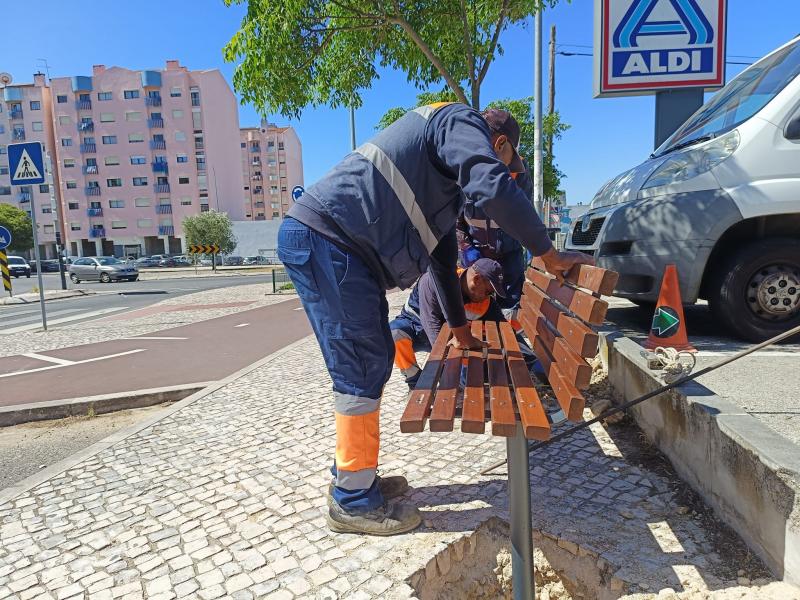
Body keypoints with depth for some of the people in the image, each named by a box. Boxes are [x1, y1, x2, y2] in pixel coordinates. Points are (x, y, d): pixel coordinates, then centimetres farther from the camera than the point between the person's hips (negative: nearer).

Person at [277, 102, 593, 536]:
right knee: (362, 369, -7)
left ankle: (356, 474, 27)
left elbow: (443, 255, 34)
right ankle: (353, 501, 8)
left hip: (342, 248, 10)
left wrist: (459, 327, 37)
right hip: (324, 237, -10)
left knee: (375, 360, 13)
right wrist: (549, 255, -8)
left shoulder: (447, 176, 30)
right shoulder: (462, 122, 2)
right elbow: (495, 189, -19)